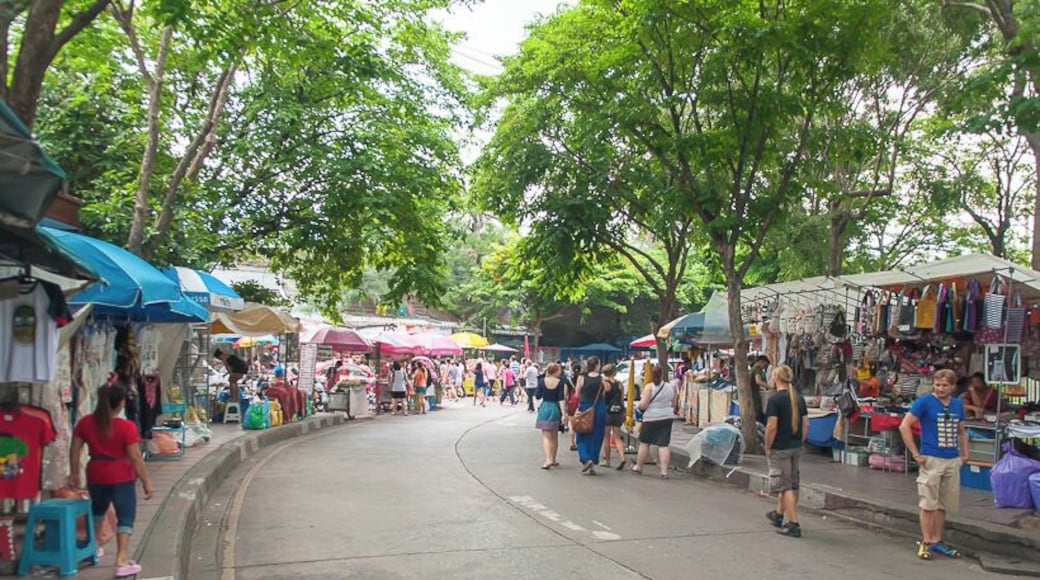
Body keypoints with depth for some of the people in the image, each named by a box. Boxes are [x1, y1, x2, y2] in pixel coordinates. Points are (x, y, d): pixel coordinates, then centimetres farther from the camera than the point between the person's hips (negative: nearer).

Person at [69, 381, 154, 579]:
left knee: (97, 511, 29)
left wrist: (74, 474, 16)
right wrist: (146, 481, -10)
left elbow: (75, 451, 3)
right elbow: (135, 457, -17)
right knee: (125, 517, 3)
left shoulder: (85, 423, -3)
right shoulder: (126, 427, -17)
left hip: (96, 476, 5)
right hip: (121, 477, -5)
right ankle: (122, 561, -5)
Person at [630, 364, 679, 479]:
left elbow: (643, 405, -15)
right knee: (664, 445, 3)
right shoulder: (671, 386, 2)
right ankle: (664, 471, -2)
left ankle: (638, 467, 25)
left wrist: (638, 405, 6)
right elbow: (674, 404, 9)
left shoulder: (649, 387, -12)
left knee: (644, 443, 12)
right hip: (667, 418, 4)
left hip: (651, 418, -3)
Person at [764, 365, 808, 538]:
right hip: (796, 447, 7)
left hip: (780, 448, -7)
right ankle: (778, 515, 37)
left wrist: (767, 447, -9)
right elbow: (806, 424, 7)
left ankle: (794, 524, -5)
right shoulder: (799, 398, 5)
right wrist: (800, 442, 15)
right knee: (791, 483, 19)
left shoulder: (774, 399, -16)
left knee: (786, 486, -3)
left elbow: (772, 426, -19)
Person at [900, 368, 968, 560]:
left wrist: (964, 454, 9)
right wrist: (916, 454, -13)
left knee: (943, 504, 13)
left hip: (953, 461, 6)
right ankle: (926, 542, 5)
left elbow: (961, 431, 23)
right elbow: (904, 426, -11)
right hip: (931, 460, -6)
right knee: (928, 504, -3)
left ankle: (937, 541, 23)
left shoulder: (958, 404, 10)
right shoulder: (925, 401, -8)